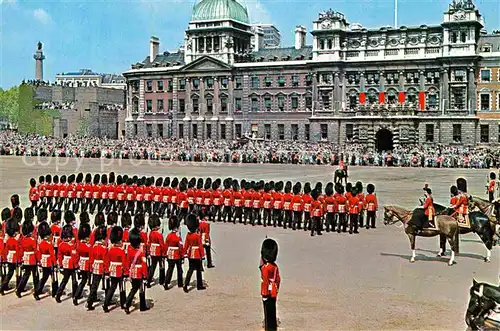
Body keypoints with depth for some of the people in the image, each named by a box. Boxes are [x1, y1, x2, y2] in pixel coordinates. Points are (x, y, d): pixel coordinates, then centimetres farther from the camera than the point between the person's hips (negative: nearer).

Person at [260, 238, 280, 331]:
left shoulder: (265, 268, -11)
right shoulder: (275, 266, -3)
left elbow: (265, 282, -7)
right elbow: (278, 280, 2)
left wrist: (264, 295, -3)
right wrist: (276, 291, 8)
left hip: (268, 294, -3)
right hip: (274, 294, 3)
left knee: (268, 313, 5)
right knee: (272, 312, 10)